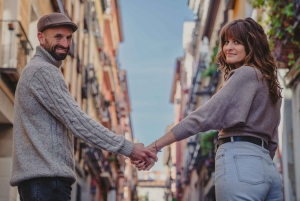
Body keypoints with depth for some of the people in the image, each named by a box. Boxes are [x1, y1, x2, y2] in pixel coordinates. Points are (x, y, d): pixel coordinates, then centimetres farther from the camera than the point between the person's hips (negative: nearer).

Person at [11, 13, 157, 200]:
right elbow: (76, 121, -18)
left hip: (36, 178, 10)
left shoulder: (35, 70, 23)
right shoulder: (43, 71, -10)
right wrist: (127, 147, -18)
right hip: (46, 178, -10)